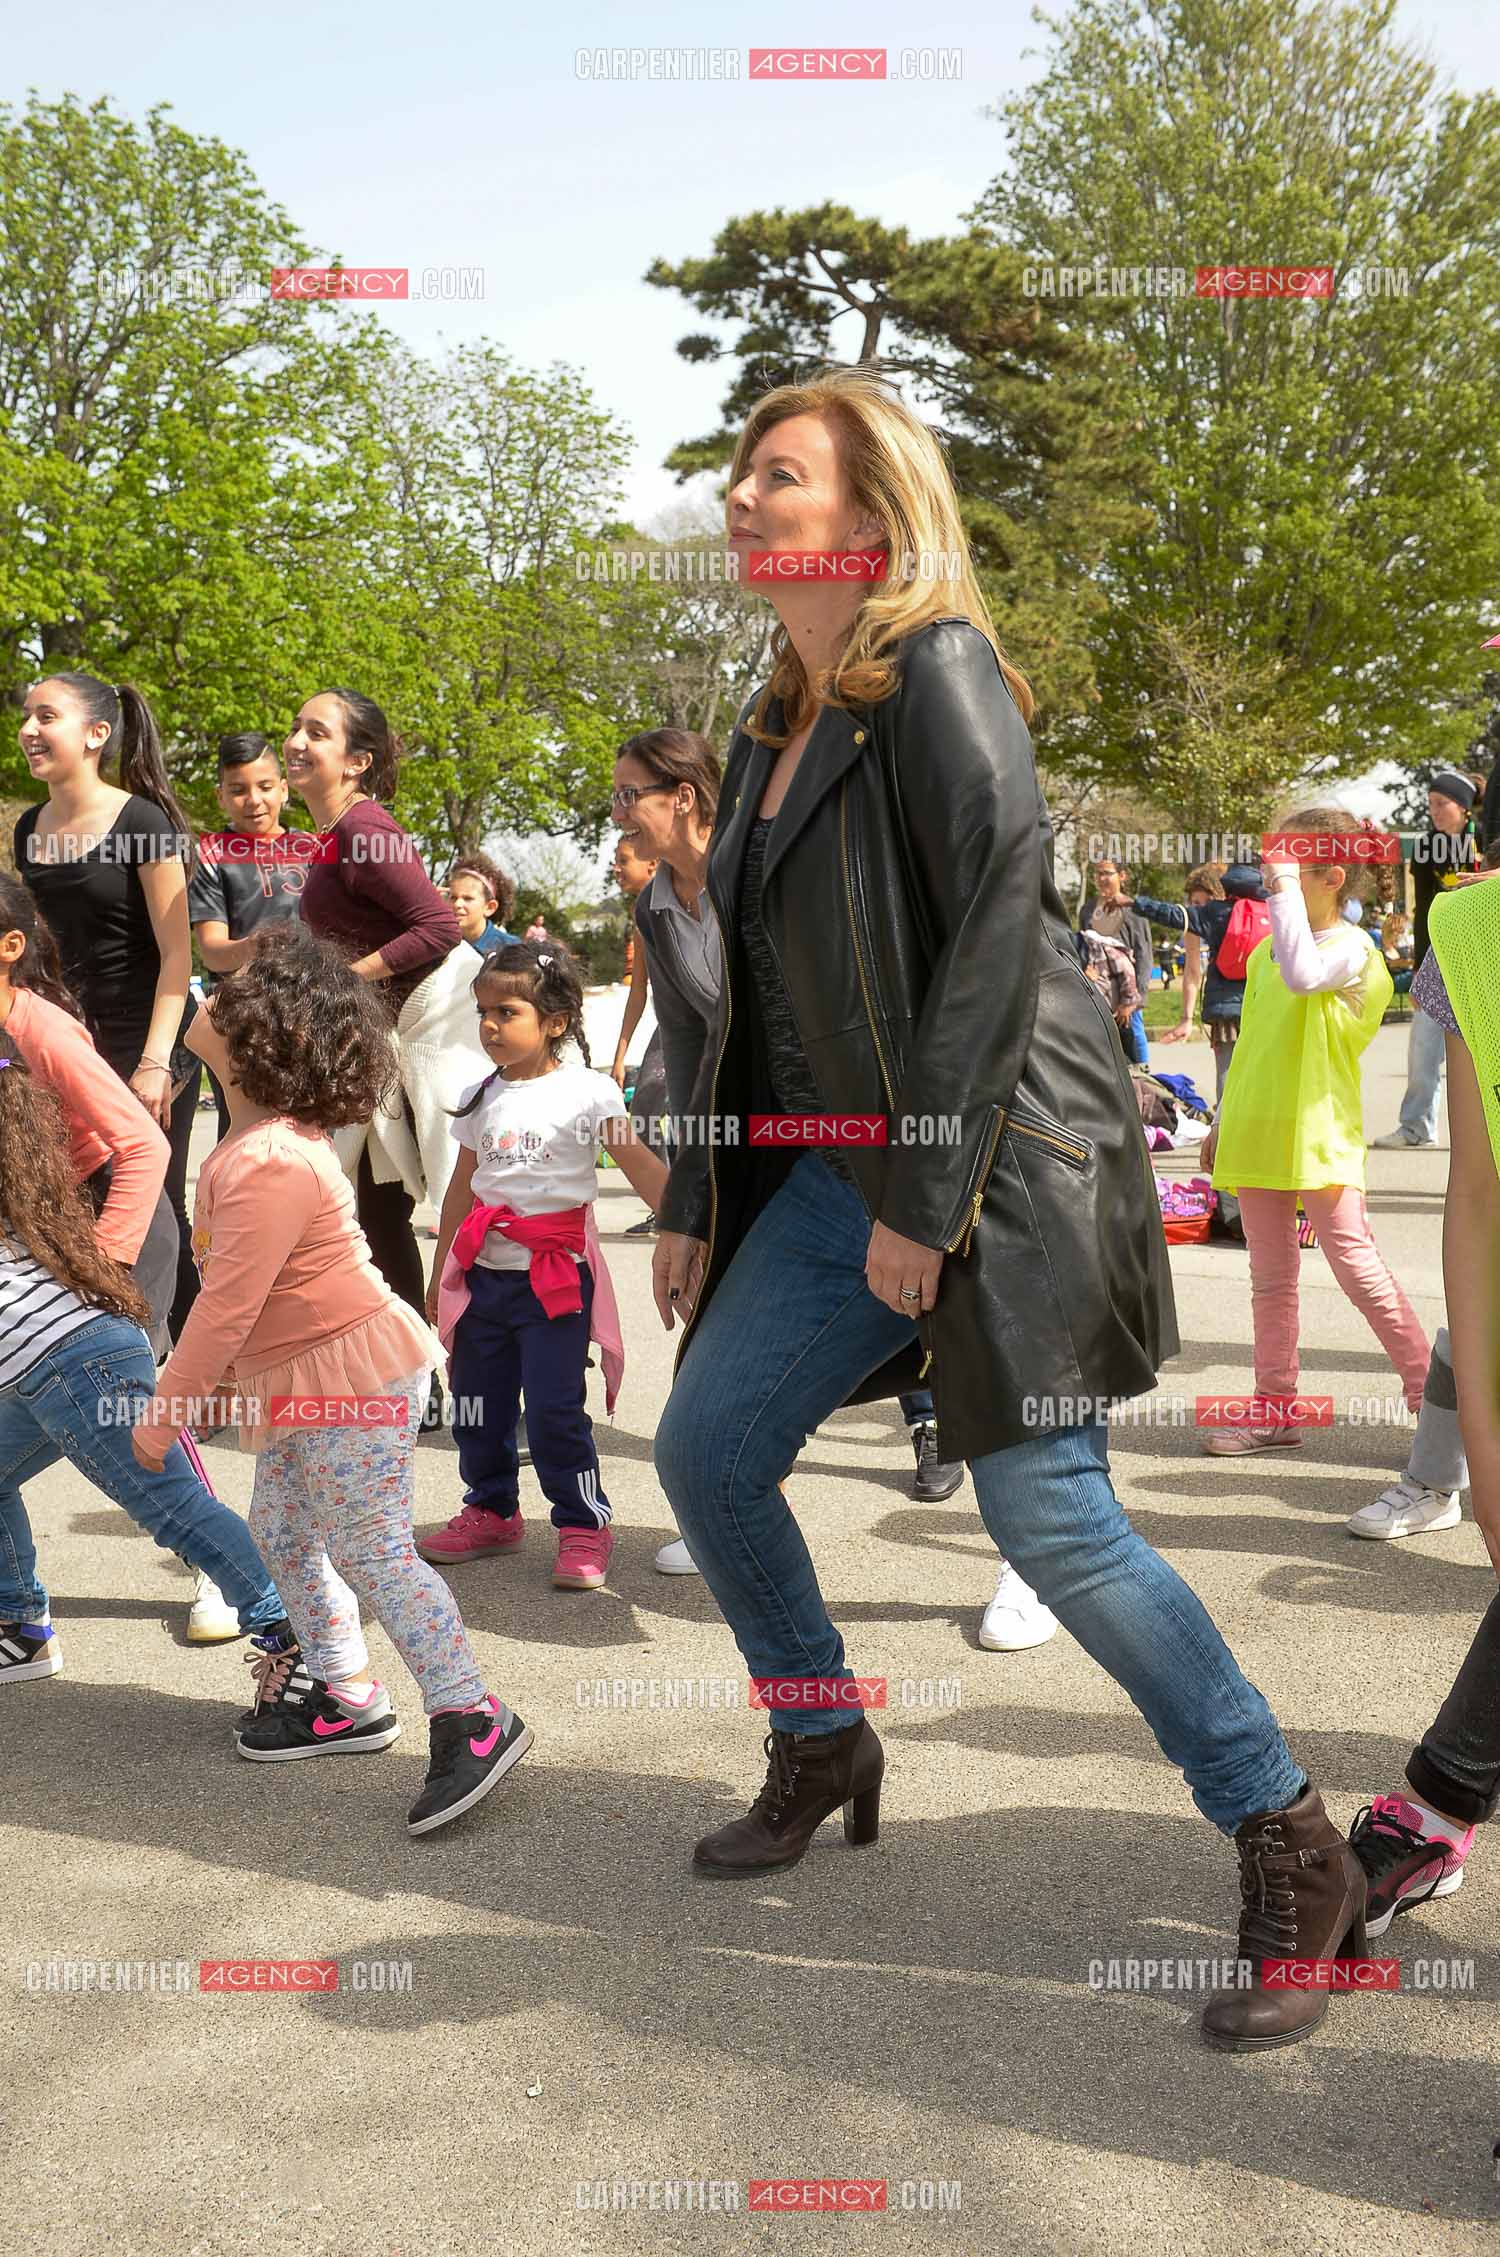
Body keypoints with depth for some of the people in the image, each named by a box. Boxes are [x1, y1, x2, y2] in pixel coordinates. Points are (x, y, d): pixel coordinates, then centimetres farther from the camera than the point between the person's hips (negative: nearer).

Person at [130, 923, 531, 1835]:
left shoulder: (270, 1162, -28)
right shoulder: (265, 1139, 6)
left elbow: (227, 1305, -25)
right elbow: (237, 1293, 17)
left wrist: (163, 1410, -16)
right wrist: (204, 1375, 22)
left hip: (355, 1379, -11)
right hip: (304, 1381, 11)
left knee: (374, 1553, -6)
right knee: (282, 1534, 18)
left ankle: (472, 1717, 1)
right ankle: (344, 1696, 31)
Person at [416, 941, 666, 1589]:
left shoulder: (586, 1092, -6)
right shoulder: (479, 1098, 10)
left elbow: (640, 1166, -12)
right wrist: (440, 1274, 19)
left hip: (556, 1275, -6)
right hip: (484, 1274, 6)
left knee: (554, 1409, -7)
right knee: (478, 1405, 12)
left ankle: (584, 1526, 8)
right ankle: (491, 1511, 31)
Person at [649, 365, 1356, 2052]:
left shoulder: (938, 670, -10)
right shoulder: (769, 734, 15)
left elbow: (1001, 923, -19)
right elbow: (755, 993, 19)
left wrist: (928, 1199, -21)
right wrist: (694, 1202, 16)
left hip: (997, 1157, -8)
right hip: (836, 1168, 8)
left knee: (1050, 1518, -10)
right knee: (704, 1449, 7)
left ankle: (1292, 1853, 8)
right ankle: (823, 1746, 30)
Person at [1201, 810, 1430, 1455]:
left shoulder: (1349, 948, -10)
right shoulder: (1263, 953, 13)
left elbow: (1303, 974, -34)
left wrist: (1284, 888, -25)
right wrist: (1223, 1123, 21)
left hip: (1320, 1137, -7)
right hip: (1258, 1137, 7)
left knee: (1359, 1270, -6)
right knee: (1270, 1280, 11)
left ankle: (1433, 1395, 5)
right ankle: (1275, 1408, 19)